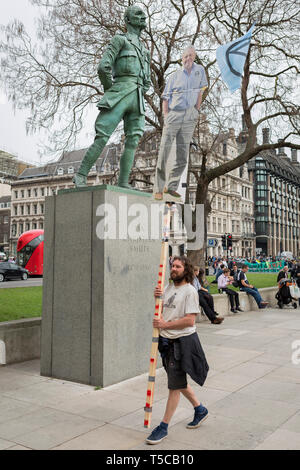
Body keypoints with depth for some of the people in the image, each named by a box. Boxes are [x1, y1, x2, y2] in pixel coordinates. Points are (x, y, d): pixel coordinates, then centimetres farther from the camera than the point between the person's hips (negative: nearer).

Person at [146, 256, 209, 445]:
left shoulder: (189, 291, -13)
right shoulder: (168, 288, 10)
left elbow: (190, 320, -20)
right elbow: (162, 311, 16)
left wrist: (165, 324, -20)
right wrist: (157, 298, -2)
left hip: (182, 342, -8)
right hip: (167, 341, 8)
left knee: (175, 386, 2)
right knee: (179, 383, 20)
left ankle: (164, 427, 12)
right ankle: (200, 410, 40)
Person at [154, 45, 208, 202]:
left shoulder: (200, 70, 13)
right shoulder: (174, 76, 8)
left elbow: (200, 91, 14)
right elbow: (165, 97, 6)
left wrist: (197, 111, 5)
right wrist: (165, 115, -6)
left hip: (189, 118, 2)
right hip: (173, 115, -2)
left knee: (182, 157, 3)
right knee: (164, 152, -6)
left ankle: (171, 187, 14)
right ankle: (158, 189, -2)